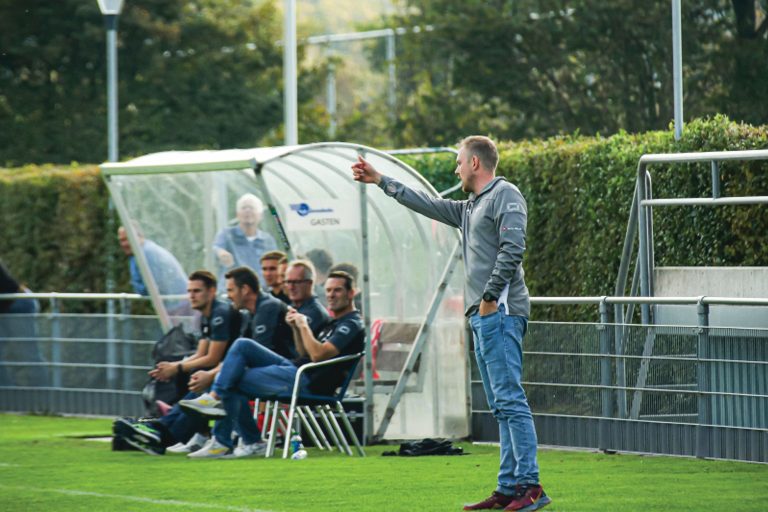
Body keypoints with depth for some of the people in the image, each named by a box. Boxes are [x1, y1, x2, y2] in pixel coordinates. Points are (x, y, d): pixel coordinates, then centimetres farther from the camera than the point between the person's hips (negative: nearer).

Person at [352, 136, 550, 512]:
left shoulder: (506, 196, -6)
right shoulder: (470, 208, 22)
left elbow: (513, 249, -17)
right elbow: (426, 204, 32)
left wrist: (490, 297, -16)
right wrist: (380, 181, 36)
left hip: (500, 312, -10)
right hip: (482, 316, 10)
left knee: (509, 400, -14)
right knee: (501, 406, 7)